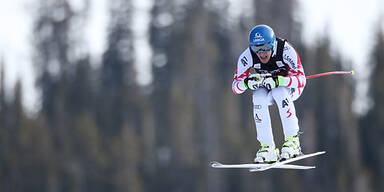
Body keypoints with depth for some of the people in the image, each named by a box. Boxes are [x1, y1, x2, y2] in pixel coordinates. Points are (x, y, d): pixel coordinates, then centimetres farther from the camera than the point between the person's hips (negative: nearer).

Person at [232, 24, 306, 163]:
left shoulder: (286, 51, -31)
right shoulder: (247, 56, -23)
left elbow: (301, 79, -36)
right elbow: (236, 86, -19)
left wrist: (277, 80, -51)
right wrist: (247, 82, -42)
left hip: (291, 87, -3)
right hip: (266, 90, 3)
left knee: (279, 92, -35)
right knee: (258, 97, -30)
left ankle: (293, 142, -28)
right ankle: (267, 147, -24)